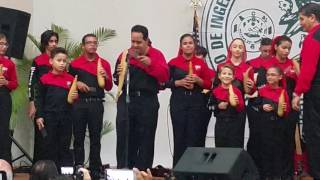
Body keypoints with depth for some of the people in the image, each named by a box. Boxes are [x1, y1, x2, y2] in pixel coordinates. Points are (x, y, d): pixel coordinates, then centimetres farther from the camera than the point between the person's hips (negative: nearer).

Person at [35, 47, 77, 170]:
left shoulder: (70, 79, 4)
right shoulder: (44, 79, -1)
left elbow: (74, 96, 15)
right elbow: (39, 99, 0)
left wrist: (75, 97, -9)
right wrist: (39, 116, -5)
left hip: (66, 117, 2)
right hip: (49, 117, -2)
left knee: (65, 145, 7)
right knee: (50, 145, 5)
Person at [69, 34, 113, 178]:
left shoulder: (104, 63, 8)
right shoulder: (75, 63, 8)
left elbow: (109, 87, 8)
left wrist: (106, 77, -11)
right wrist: (76, 83, -6)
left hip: (96, 104, 0)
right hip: (79, 103, 0)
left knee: (95, 138, 1)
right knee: (79, 137, 3)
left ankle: (95, 169, 4)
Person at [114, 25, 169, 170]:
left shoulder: (156, 55, 1)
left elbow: (165, 76, -10)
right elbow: (117, 81, 13)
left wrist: (151, 64, -21)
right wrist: (119, 74, -9)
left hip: (148, 101, -2)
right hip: (126, 99, 2)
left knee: (146, 139, 5)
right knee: (124, 137, 1)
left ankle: (144, 171, 13)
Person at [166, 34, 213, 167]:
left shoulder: (201, 63, 6)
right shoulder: (173, 63, 2)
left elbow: (209, 84, 7)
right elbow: (166, 82, 2)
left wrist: (198, 80, -11)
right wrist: (180, 82, -12)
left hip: (196, 102, 1)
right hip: (178, 101, -1)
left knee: (194, 136, -1)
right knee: (179, 135, -4)